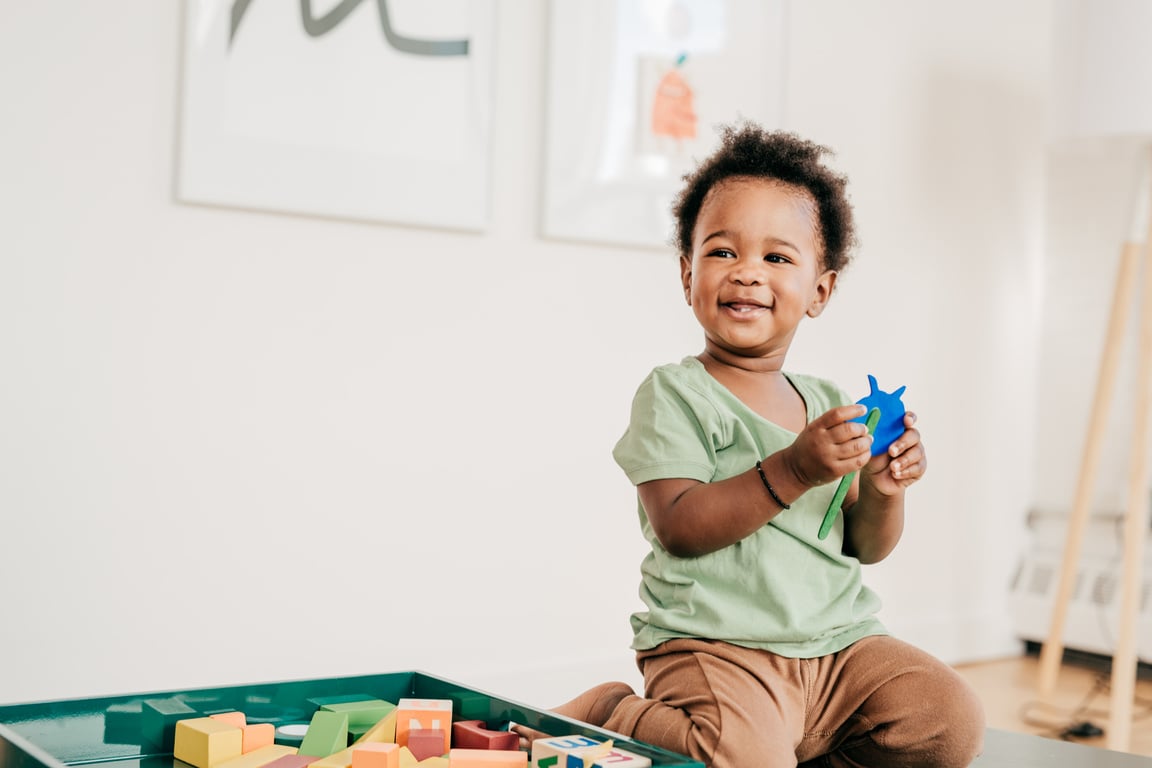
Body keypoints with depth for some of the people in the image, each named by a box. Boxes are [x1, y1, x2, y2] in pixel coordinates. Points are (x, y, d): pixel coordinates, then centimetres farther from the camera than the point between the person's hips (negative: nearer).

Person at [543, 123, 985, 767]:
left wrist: (881, 490, -8)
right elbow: (680, 528, -18)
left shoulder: (830, 404, 12)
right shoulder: (674, 394, -6)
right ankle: (609, 716, 0)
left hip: (838, 640, 6)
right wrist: (792, 471, -25)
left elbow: (866, 548, 13)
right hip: (715, 646, -5)